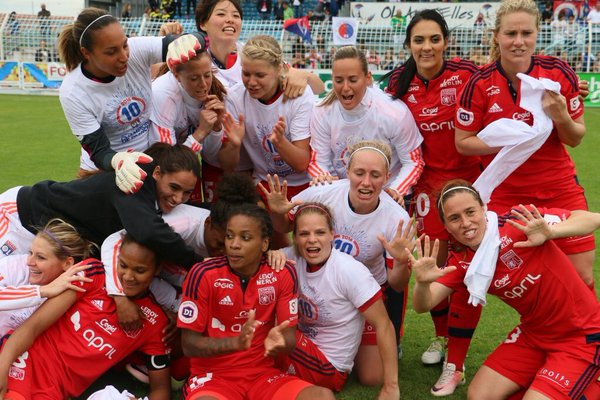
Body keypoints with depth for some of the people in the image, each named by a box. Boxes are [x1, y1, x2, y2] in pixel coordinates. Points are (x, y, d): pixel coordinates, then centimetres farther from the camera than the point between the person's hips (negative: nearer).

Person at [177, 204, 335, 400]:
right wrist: (236, 342, -28)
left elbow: (289, 337, 0)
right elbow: (189, 344, -11)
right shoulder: (203, 274, -12)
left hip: (263, 375, 2)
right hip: (213, 376, -2)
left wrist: (278, 341, -26)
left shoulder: (283, 274, -3)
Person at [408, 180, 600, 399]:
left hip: (581, 336, -5)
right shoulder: (461, 262, -5)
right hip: (533, 333, 6)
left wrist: (550, 232, -41)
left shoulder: (517, 221, -21)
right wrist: (422, 282, -34)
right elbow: (423, 305, -12)